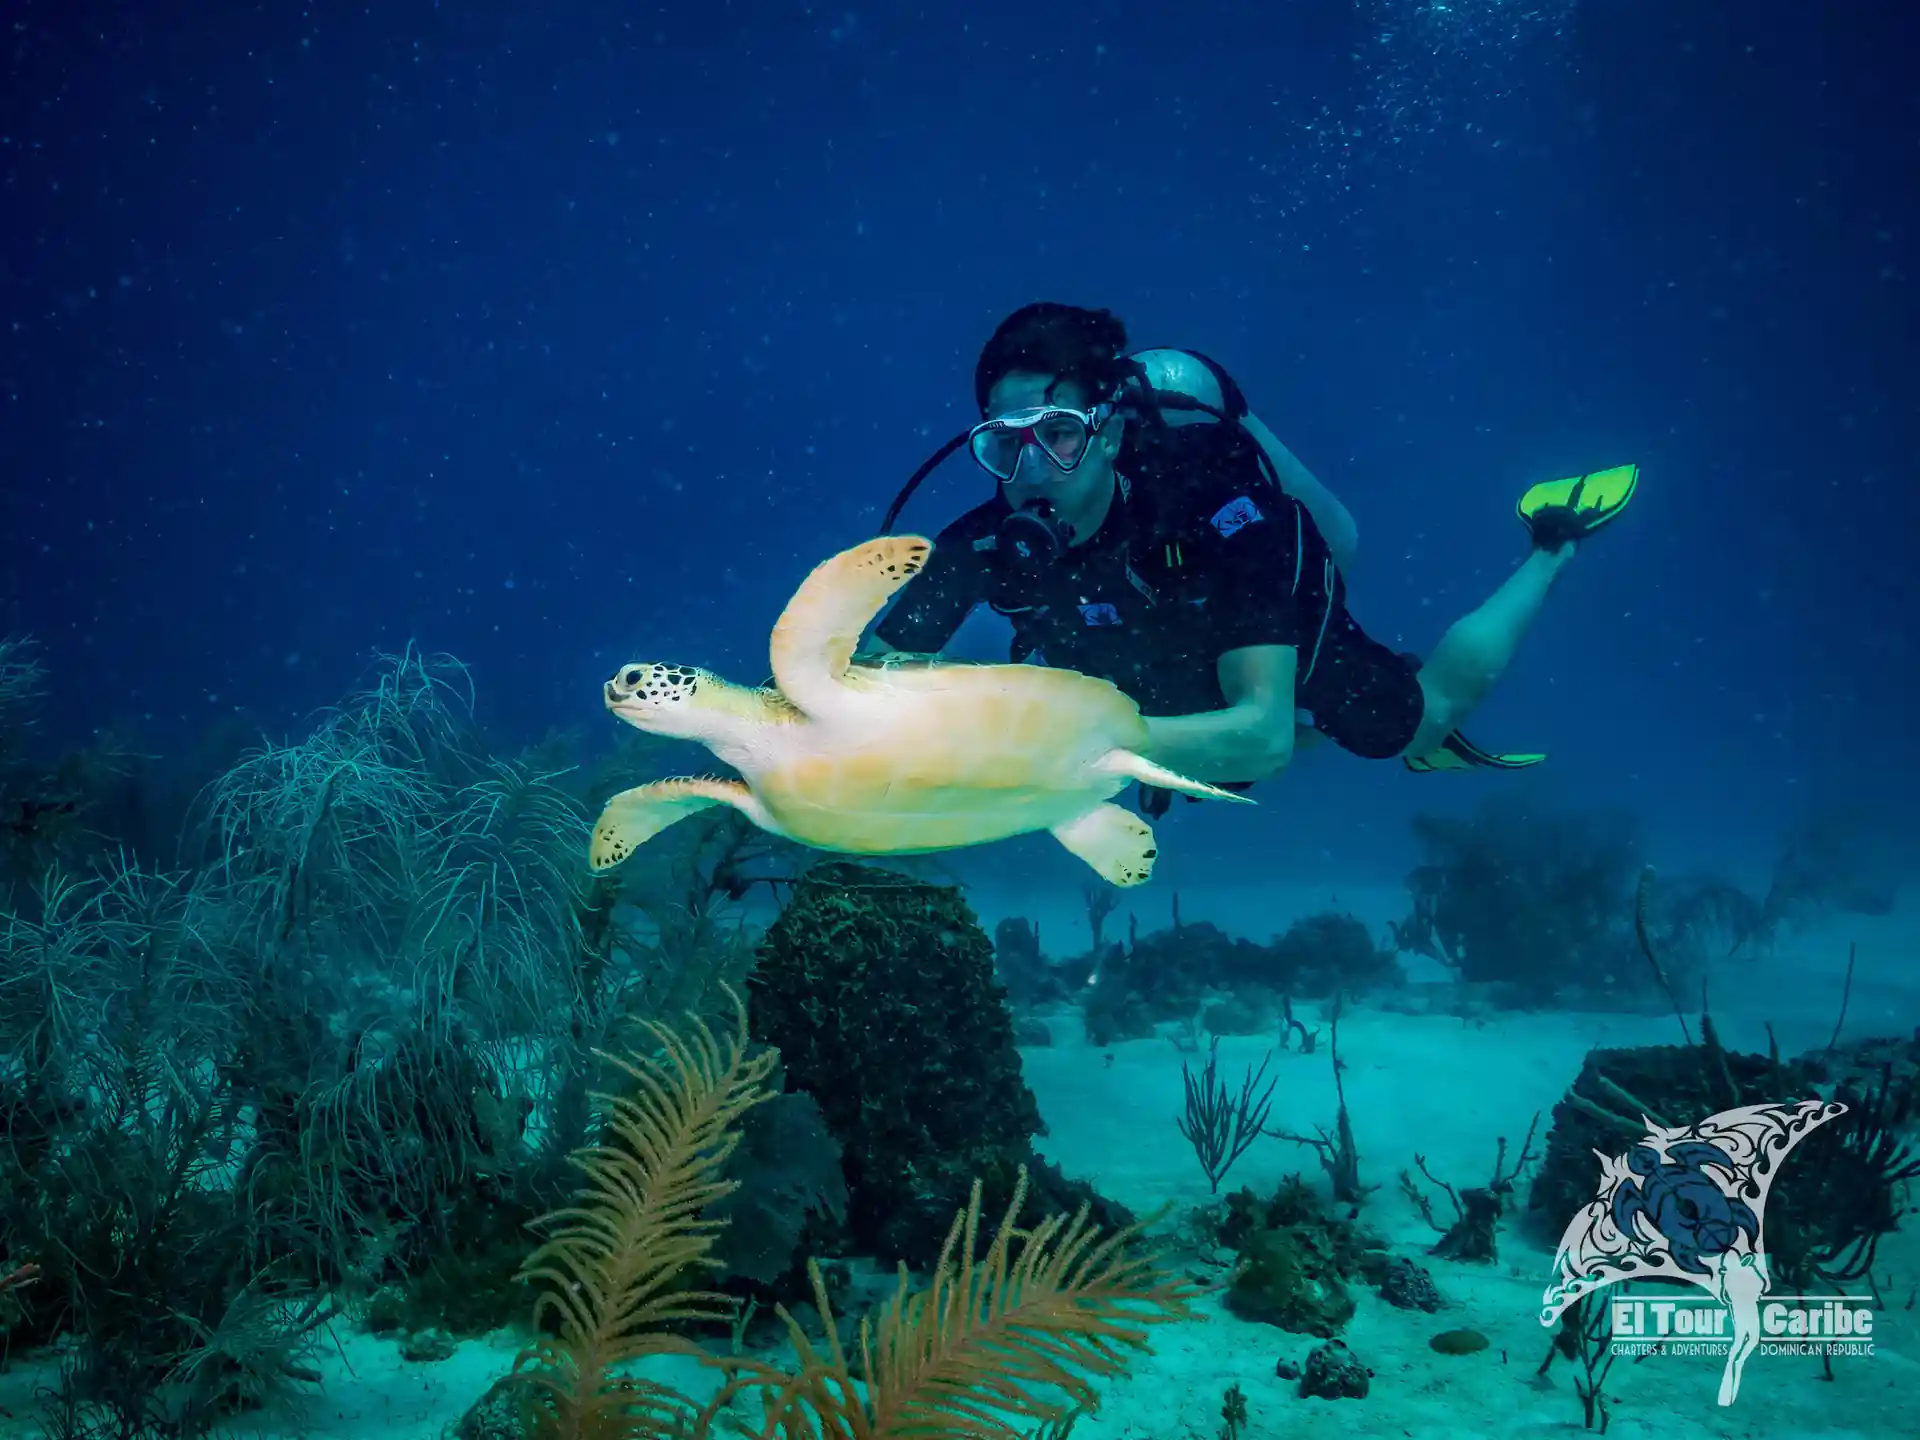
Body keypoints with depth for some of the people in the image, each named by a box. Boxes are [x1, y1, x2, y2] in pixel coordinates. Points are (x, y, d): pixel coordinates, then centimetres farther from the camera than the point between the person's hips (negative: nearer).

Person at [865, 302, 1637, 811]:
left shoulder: (1216, 514, -45)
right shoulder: (984, 543, -34)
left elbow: (1264, 736, -51)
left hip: (1289, 654, -3)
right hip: (1176, 699, 4)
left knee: (1433, 710, 23)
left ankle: (1553, 545, 41)